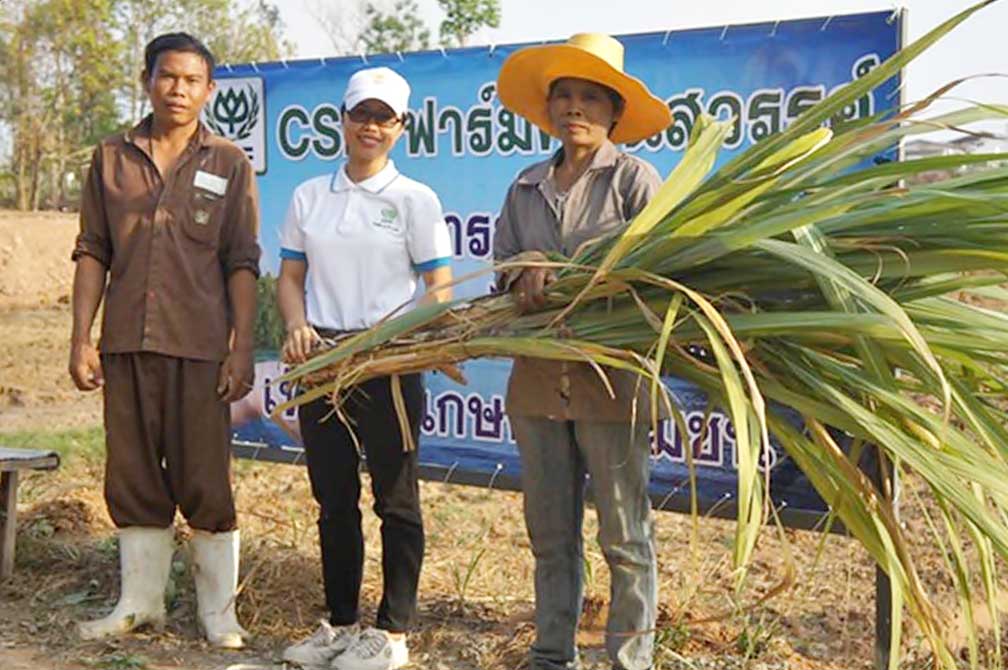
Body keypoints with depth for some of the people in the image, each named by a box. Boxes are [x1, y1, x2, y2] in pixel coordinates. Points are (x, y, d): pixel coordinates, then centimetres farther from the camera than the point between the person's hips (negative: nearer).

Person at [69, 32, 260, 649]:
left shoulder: (230, 164, 4)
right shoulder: (112, 159, 10)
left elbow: (242, 266, 1)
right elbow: (92, 254, 10)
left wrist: (242, 348, -6)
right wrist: (81, 338, 3)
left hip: (200, 347, -2)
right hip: (126, 344, 3)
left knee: (206, 482, 1)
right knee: (133, 478, 10)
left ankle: (219, 611, 13)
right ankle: (140, 601, 23)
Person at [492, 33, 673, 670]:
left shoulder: (634, 178, -1)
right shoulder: (527, 186, 14)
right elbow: (502, 267, 12)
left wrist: (562, 281, -18)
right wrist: (527, 275, -11)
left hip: (610, 378, -5)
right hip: (537, 378, 5)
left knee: (625, 537, 2)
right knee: (551, 534, 14)